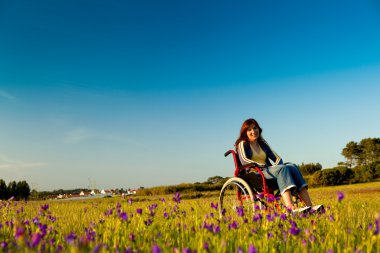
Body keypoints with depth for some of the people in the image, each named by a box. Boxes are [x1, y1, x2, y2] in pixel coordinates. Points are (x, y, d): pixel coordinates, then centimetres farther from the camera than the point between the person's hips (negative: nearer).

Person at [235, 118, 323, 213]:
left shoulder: (262, 143, 26)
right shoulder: (243, 144, 8)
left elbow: (276, 157, 19)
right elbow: (244, 160, -10)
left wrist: (277, 166, -4)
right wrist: (261, 165, -22)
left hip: (268, 171, 6)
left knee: (292, 166, -21)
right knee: (282, 168, -31)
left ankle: (309, 206, -34)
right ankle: (291, 208, -50)